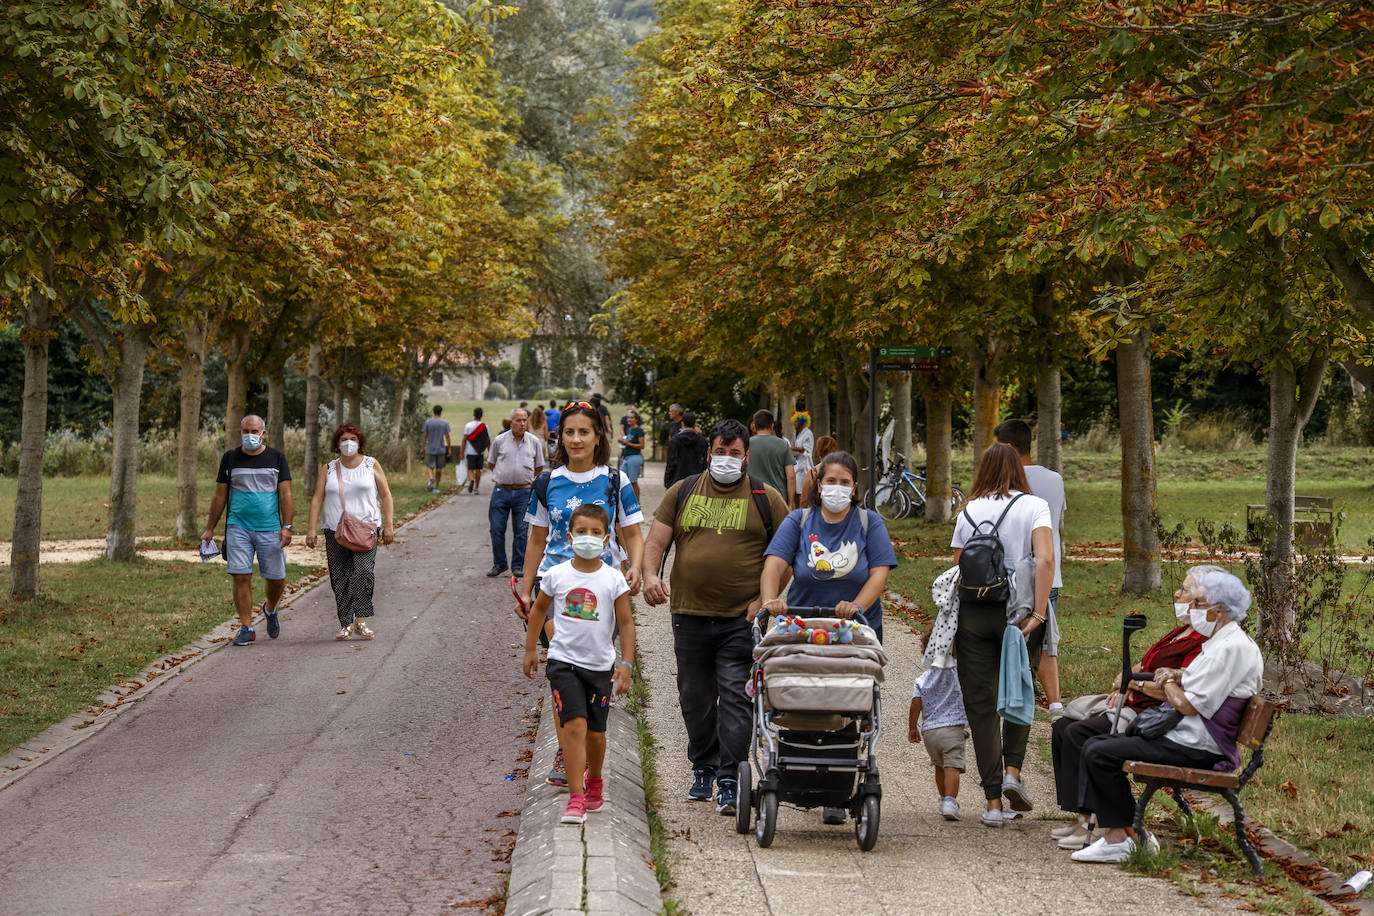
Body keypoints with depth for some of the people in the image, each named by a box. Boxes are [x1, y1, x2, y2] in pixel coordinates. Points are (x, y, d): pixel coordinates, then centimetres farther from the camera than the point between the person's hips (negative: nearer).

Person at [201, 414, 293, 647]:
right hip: (238, 528, 0)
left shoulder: (276, 458, 5)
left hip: (270, 529, 0)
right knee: (241, 577, -7)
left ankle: (270, 610, 33)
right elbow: (220, 495, 11)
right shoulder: (230, 458, 7)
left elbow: (285, 495, 1)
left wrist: (287, 526, -10)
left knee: (276, 578, 2)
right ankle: (246, 628, -1)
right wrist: (210, 529, 8)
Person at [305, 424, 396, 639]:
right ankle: (346, 625, 7)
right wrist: (312, 529, -4)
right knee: (340, 579, 1)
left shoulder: (371, 465, 9)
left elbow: (385, 495, 9)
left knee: (364, 571, -20)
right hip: (335, 530, 2)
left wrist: (389, 525, 0)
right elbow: (317, 499, 7)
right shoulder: (328, 470, 10)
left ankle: (361, 621, -19)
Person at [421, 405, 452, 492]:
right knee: (439, 468, 9)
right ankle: (435, 487, 9)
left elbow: (425, 436, -1)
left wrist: (423, 447, 8)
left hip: (430, 449, 0)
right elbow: (448, 437, -5)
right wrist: (449, 449, 1)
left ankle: (431, 477, -18)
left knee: (430, 466, 12)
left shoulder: (428, 422, -2)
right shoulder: (445, 423, -4)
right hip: (441, 449, 0)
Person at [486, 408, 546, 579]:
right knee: (497, 529, 0)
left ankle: (518, 566, 13)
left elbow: (539, 468, 16)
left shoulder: (534, 442, 5)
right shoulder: (499, 441, 2)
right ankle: (499, 564, 14)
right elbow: (491, 464, 14)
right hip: (501, 491, 0)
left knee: (522, 531, 3)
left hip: (524, 492, 0)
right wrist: (504, 475, 9)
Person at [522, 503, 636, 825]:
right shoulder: (557, 575, -2)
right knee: (574, 725, -15)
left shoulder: (613, 579, -5)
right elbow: (539, 609, 15)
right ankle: (575, 798, -14)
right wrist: (531, 649, 17)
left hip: (600, 665, 1)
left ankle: (594, 780, 40)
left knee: (595, 731, 11)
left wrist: (626, 663, -6)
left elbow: (626, 622, 0)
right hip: (564, 661, -1)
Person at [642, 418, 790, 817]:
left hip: (743, 619, -3)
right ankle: (703, 769, 28)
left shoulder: (766, 499, 4)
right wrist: (650, 576, -15)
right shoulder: (682, 492, 10)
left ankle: (729, 780, -10)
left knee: (735, 698, -10)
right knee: (695, 698, 11)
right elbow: (655, 541, 5)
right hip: (690, 615, 3)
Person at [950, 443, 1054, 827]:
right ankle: (1013, 770, 2)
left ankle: (993, 801, 3)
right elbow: (1046, 558, -13)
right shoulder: (1034, 507, 1)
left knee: (981, 705, 4)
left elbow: (957, 572, 5)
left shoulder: (968, 512, 7)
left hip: (973, 612, 1)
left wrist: (953, 625, 11)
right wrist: (1038, 613, -13)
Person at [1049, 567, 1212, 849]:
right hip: (1132, 704, 11)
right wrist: (1122, 683, 2)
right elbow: (1140, 666, 24)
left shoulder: (1205, 643, -15)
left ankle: (1090, 824, -18)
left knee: (1078, 733, -23)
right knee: (1062, 727, -1)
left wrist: (1134, 682, -8)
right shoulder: (1182, 632, 18)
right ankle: (1081, 817, -2)